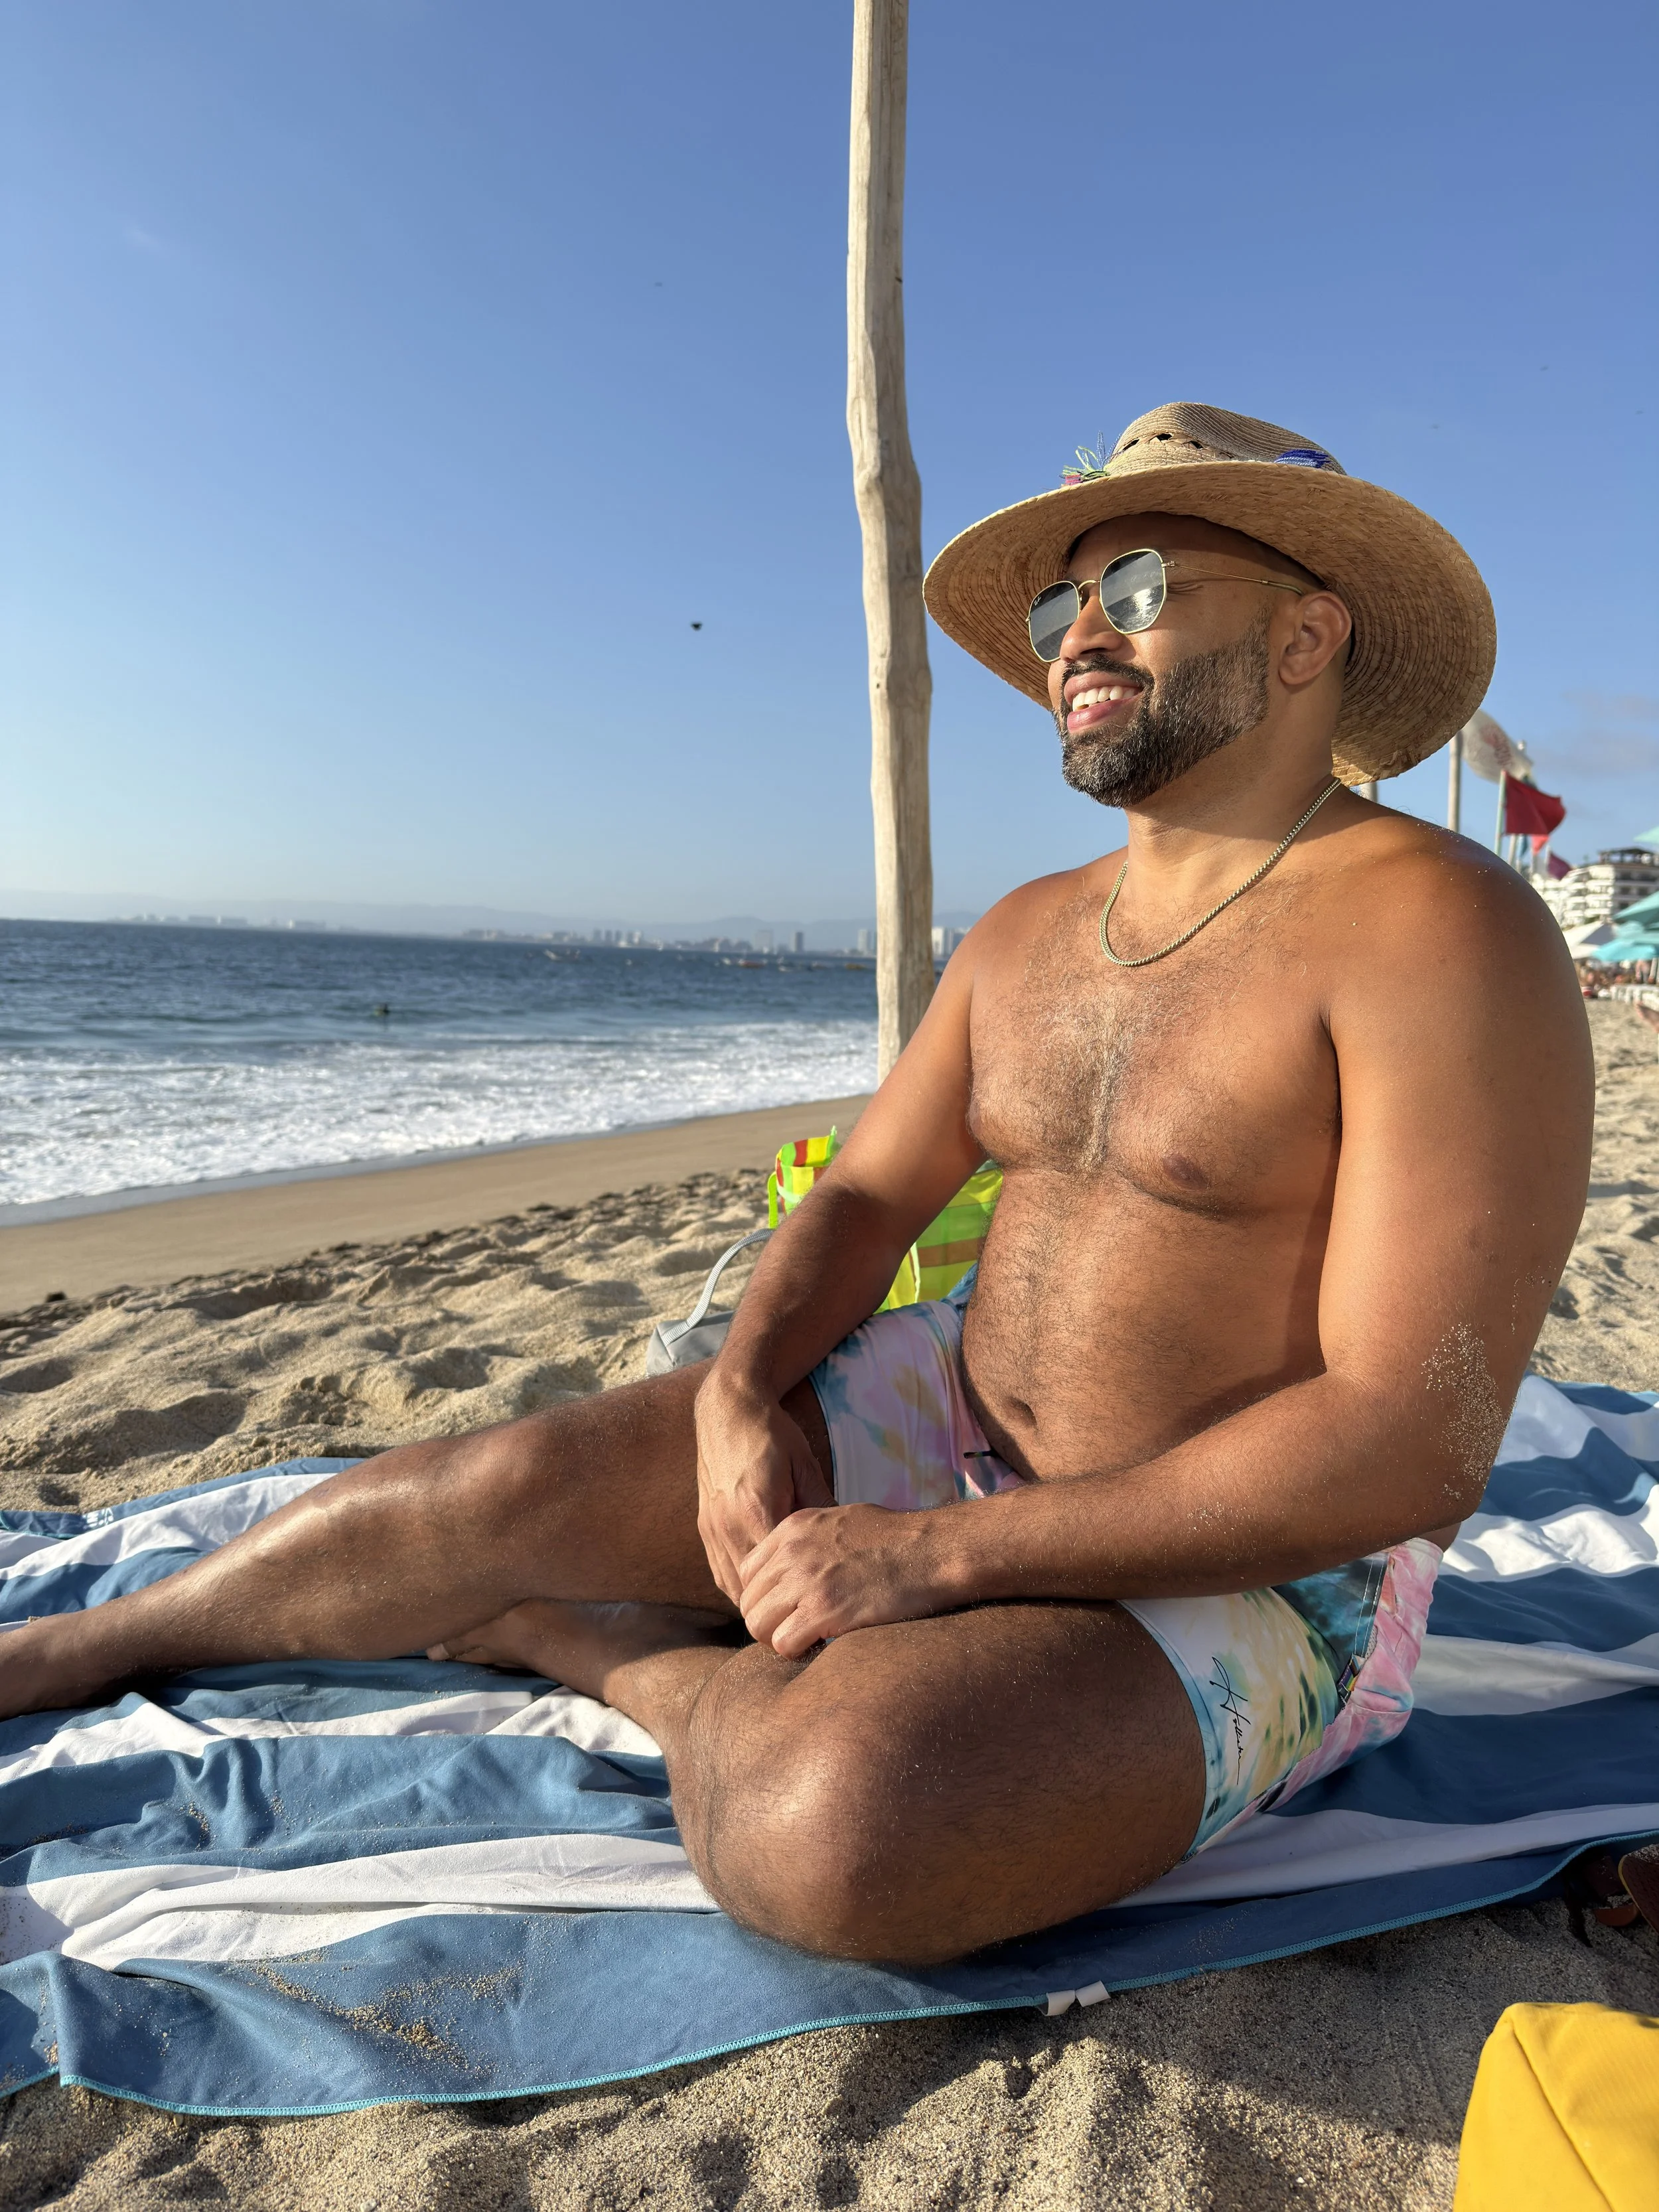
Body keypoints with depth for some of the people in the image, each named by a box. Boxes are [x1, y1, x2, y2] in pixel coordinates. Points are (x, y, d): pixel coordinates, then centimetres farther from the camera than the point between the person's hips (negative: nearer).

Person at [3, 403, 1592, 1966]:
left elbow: (1411, 1443, -24)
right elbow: (866, 1198, 10)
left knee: (829, 1829, -33)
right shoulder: (1024, 936, 6)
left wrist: (933, 1553, -23)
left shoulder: (1435, 932, -18)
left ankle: (593, 1639, 1)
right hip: (949, 1423, 6)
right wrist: (741, 1393, -12)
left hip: (1236, 1580, -5)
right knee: (507, 1483, -5)